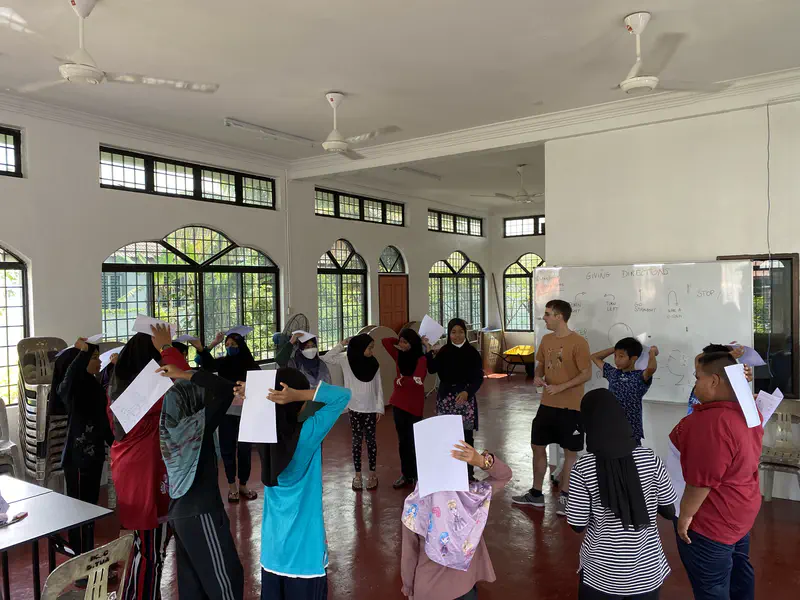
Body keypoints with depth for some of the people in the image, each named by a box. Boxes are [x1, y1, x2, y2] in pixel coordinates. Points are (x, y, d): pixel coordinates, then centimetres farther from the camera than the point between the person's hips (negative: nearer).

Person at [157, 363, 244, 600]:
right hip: (201, 513, -9)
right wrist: (186, 375, -22)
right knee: (225, 579, 2)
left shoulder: (170, 427, 1)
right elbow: (226, 389, -28)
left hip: (179, 512, 9)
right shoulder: (196, 426, -20)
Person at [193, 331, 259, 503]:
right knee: (227, 449, 5)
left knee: (245, 449, 6)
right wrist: (202, 349, -37)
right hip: (226, 412, 1)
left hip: (246, 412, -1)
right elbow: (208, 365, -20)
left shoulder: (251, 365, 0)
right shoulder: (222, 362, 1)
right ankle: (231, 486, 19)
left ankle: (243, 485, 22)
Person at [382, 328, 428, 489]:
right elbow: (385, 341, 9)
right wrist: (399, 341, 3)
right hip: (399, 402, 5)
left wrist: (400, 381, -8)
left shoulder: (421, 359, -11)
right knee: (403, 440, 11)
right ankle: (406, 475, 21)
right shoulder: (400, 355, 5)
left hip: (414, 403, -5)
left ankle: (418, 475, 15)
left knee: (413, 439, 2)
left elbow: (417, 381, -22)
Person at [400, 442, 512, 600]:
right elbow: (505, 475, -8)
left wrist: (407, 587, 7)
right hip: (466, 582, 0)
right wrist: (482, 461, -26)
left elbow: (409, 553, -9)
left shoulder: (414, 506, -23)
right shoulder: (473, 496, -23)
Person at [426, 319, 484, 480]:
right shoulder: (444, 351, 5)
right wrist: (428, 350, -11)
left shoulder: (472, 353, -3)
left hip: (465, 398, -2)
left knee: (466, 435, 1)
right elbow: (432, 369, -6)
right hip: (445, 398, 2)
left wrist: (467, 392, -20)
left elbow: (479, 378, -6)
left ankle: (468, 472, 15)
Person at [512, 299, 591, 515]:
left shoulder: (578, 343, -15)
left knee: (570, 452, 8)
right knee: (537, 447, 12)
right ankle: (536, 494, 27)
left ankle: (565, 497, 23)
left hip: (571, 407, -7)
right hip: (547, 405, 7)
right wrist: (538, 377, -5)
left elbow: (587, 374, -15)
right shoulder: (546, 340, 6)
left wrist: (561, 387, -22)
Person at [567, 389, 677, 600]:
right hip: (646, 572, 2)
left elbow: (578, 525, -10)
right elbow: (670, 512, -1)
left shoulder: (583, 468, -16)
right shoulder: (649, 459, -11)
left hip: (601, 574, -2)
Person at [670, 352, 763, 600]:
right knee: (738, 569, 27)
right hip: (739, 513, 9)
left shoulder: (713, 422, -32)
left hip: (712, 522, -9)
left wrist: (686, 514, -16)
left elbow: (702, 480, -28)